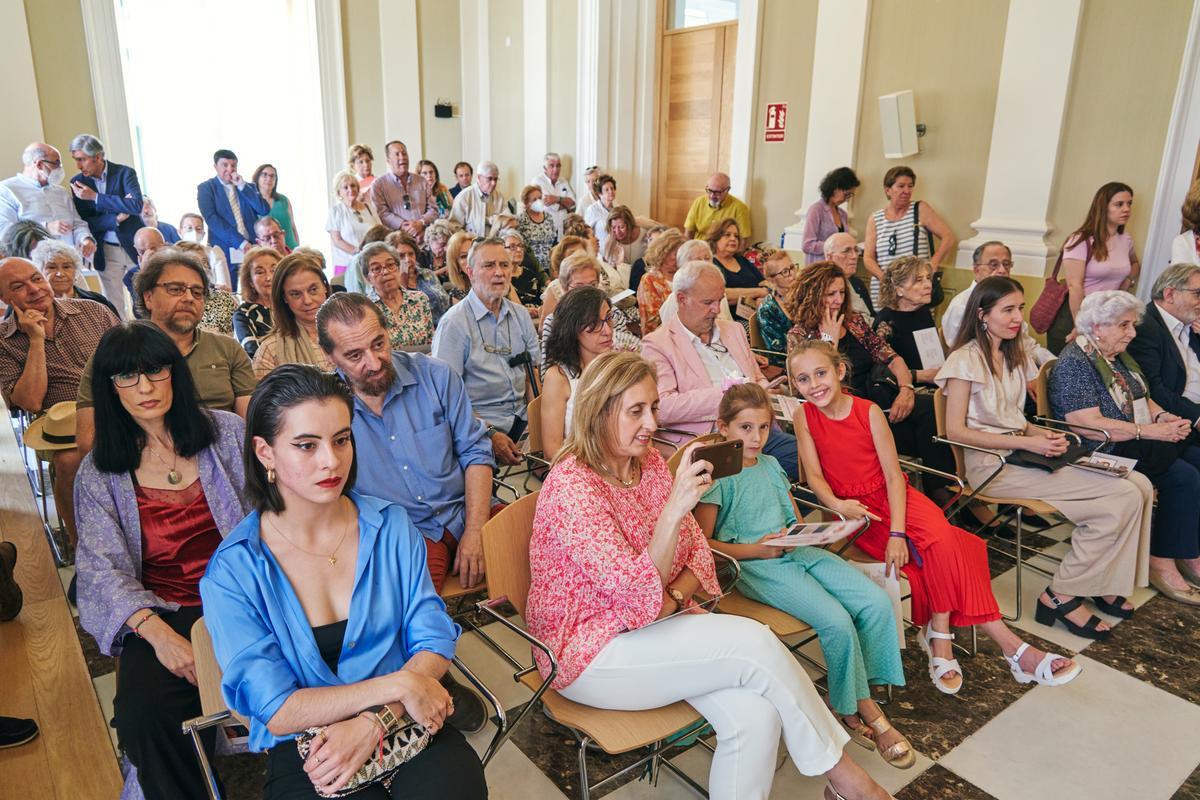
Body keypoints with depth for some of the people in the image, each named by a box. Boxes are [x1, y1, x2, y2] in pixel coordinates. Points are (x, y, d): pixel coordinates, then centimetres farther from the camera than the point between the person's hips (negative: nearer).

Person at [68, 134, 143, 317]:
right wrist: (116, 218, -17)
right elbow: (83, 222, -2)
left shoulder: (124, 173, -6)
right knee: (114, 307, 3)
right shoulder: (78, 183, 2)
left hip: (134, 246, -2)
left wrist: (95, 197, -23)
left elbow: (136, 205, -22)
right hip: (105, 252, 2)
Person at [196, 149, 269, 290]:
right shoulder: (206, 188, 8)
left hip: (252, 249, 2)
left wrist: (242, 187, -3)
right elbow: (212, 219, -6)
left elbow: (264, 210, 3)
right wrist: (240, 242, -16)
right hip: (225, 251, -2)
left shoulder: (249, 187, 18)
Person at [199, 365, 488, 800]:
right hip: (307, 754, -1)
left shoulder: (391, 525, 0)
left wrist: (373, 722, -17)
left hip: (409, 726, 1)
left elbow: (435, 641, -1)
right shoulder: (232, 572, -9)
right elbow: (276, 711, -11)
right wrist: (398, 685, -17)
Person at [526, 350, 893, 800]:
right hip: (588, 654, -6)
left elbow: (697, 552, 6)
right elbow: (634, 596, -25)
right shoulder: (571, 485, -20)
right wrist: (675, 507, -34)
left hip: (653, 624, 6)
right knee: (754, 643, -20)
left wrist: (674, 597, -14)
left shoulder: (650, 463, 3)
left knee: (756, 716, -20)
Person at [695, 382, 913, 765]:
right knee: (837, 621, -24)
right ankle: (864, 709, 1)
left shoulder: (771, 465, 17)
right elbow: (703, 544, -8)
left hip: (800, 550, 8)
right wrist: (756, 549, -17)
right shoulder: (717, 478, -5)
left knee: (877, 602, -11)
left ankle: (852, 702, 0)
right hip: (756, 566, -7)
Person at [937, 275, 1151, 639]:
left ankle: (1102, 582, 5)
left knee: (1138, 485, -9)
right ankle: (1061, 597, -7)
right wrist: (1026, 441, -17)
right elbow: (955, 430, -13)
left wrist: (1043, 434, -3)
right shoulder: (965, 360, -9)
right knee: (1123, 496, -18)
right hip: (992, 464, -8)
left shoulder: (1014, 356, 17)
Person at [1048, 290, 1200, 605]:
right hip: (1104, 454, -9)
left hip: (1141, 444, 9)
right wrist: (1150, 431, -22)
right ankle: (1163, 564, -9)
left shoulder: (1119, 356, 15)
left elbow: (1143, 399, 21)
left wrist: (1162, 416, -2)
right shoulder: (1073, 364, -15)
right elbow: (1088, 425, -23)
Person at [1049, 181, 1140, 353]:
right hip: (1073, 313, -6)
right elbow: (1074, 286, -17)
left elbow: (1135, 263, 35)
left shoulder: (1126, 240, 10)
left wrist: (1129, 281, 11)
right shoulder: (1082, 241, -11)